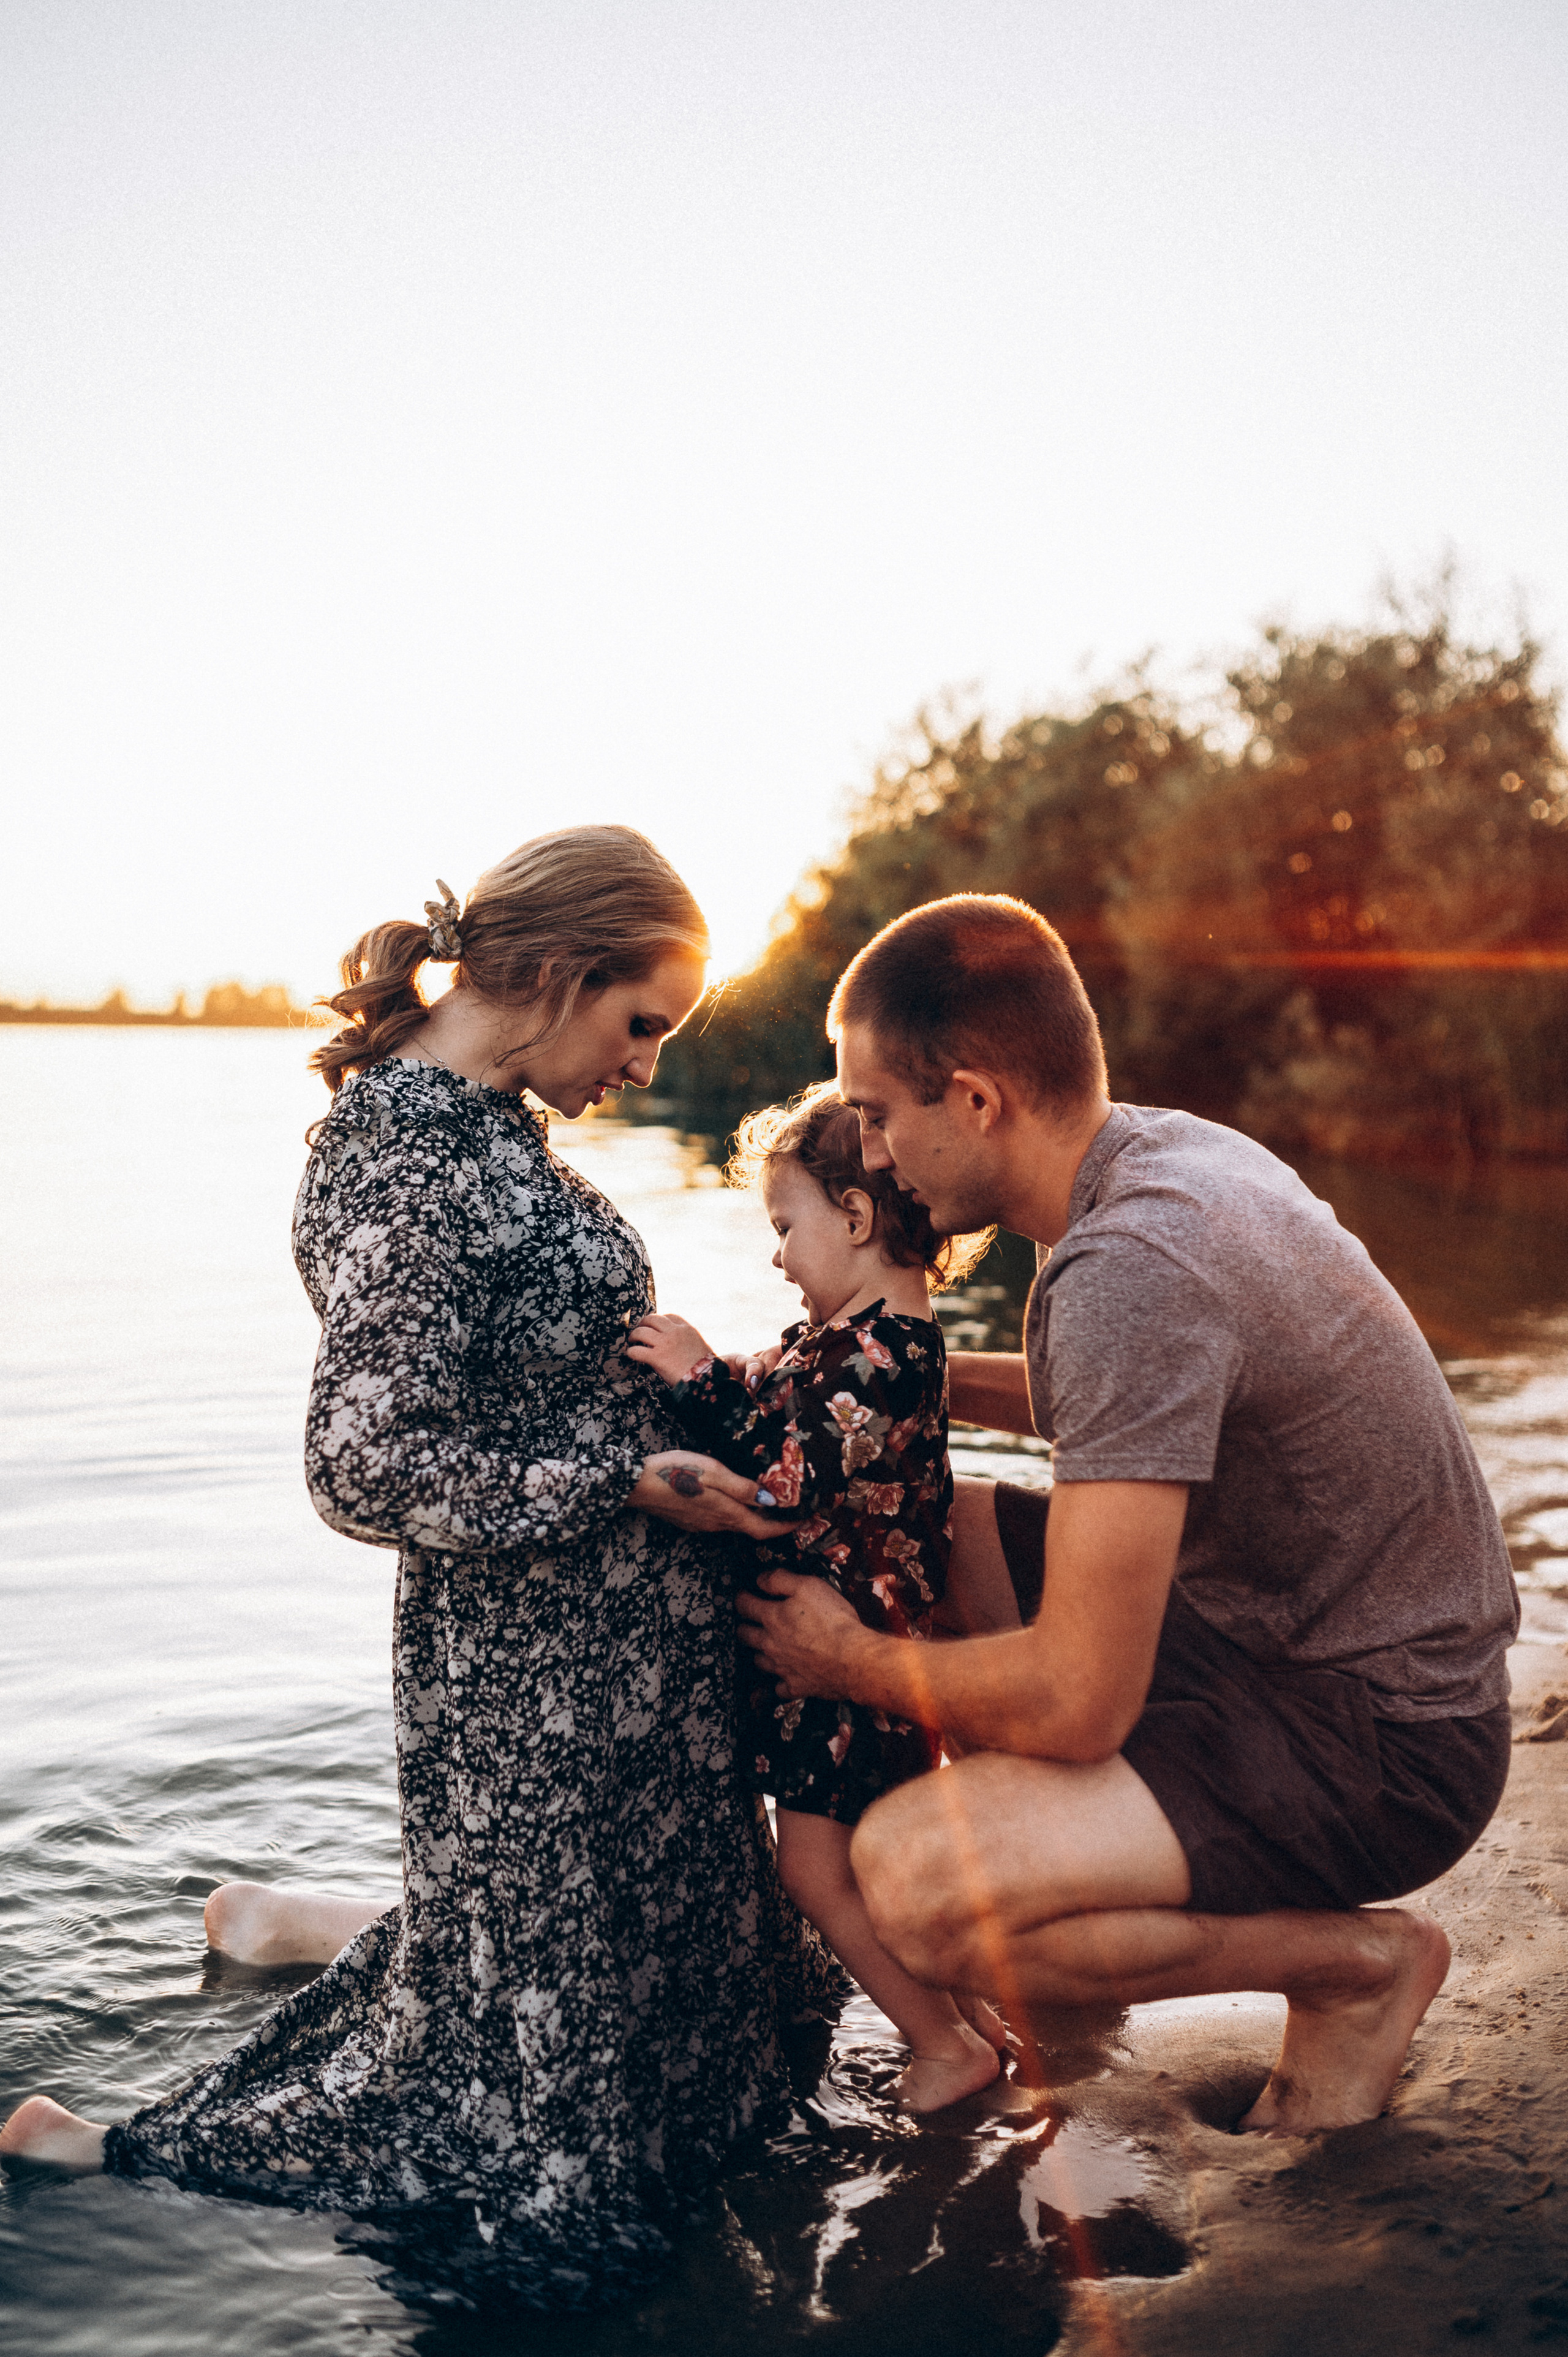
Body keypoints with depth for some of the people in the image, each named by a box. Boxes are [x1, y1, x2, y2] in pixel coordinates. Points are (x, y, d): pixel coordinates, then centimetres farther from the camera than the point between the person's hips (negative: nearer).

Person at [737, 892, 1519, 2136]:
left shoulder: (1128, 1269, -29)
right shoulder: (1160, 1148, 0)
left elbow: (1075, 1700, -28)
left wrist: (850, 1660, -10)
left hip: (1379, 1750, -9)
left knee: (916, 1876, -24)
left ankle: (1359, 1962, -2)